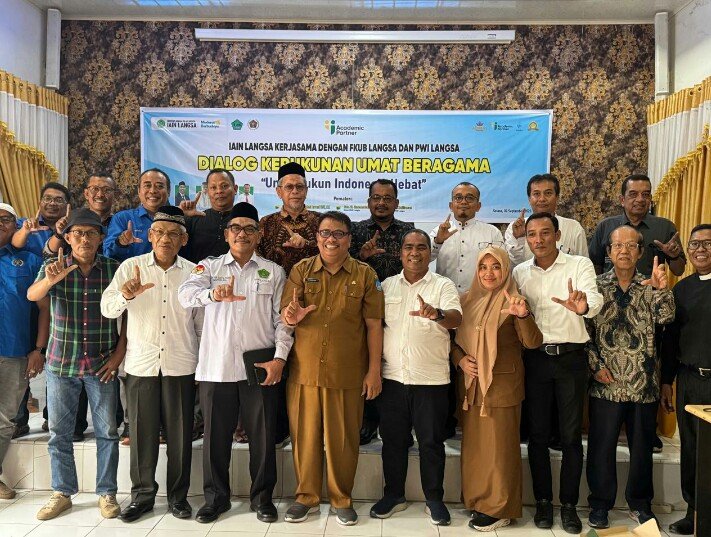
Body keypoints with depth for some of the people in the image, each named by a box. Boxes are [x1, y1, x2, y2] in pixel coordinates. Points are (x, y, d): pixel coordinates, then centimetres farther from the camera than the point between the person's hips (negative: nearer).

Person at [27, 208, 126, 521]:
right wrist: (50, 280, -40)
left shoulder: (114, 269, -2)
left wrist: (120, 351, -6)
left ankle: (107, 494, 18)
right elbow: (32, 295, -18)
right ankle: (62, 493, 25)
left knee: (107, 431, 5)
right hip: (61, 363, 1)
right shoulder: (53, 267, 0)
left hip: (102, 364, -1)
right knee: (59, 432, 10)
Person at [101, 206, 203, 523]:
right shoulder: (131, 267, 1)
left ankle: (178, 494, 23)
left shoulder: (194, 272, 2)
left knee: (180, 432, 7)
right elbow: (108, 309, -5)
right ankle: (142, 494, 25)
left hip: (181, 365, 0)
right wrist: (125, 295, -26)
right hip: (141, 363, 0)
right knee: (142, 431, 7)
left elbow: (202, 322, 7)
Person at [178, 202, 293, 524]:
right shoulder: (209, 267, 8)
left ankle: (262, 496, 25)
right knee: (216, 435, 10)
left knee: (263, 435, 7)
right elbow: (186, 294, -12)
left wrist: (279, 357, -7)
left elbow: (282, 319, 5)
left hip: (260, 366, 0)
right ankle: (216, 496, 28)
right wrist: (213, 294, -34)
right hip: (216, 366, 0)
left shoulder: (274, 272, 8)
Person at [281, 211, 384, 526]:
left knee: (343, 438, 8)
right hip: (304, 370, 2)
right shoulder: (301, 270, 5)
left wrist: (374, 370, -4)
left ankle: (342, 499, 28)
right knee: (304, 435, 11)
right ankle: (306, 496, 30)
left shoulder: (365, 274, 1)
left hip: (347, 373, -1)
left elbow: (373, 324, 0)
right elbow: (285, 313, 0)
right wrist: (292, 317, -24)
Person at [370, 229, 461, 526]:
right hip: (392, 377, 3)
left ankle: (434, 499, 24)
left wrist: (437, 314, -38)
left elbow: (456, 318, -17)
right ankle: (393, 494, 29)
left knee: (432, 442, 7)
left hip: (431, 379, -2)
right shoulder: (387, 285, 9)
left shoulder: (443, 285, -1)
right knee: (393, 439, 12)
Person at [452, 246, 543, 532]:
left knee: (499, 445, 2)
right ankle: (476, 498, 30)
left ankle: (498, 508, 15)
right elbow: (454, 338, 14)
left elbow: (532, 342, -16)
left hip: (502, 385, -5)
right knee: (473, 443, 14)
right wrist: (460, 359, -4)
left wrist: (523, 315, -33)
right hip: (471, 383, 5)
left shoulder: (512, 301, -6)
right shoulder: (468, 299, 7)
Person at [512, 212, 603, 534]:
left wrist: (584, 305, -42)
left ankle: (569, 504, 19)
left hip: (571, 357, -2)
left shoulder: (579, 265, -2)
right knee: (537, 433, 8)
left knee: (571, 434, 5)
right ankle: (543, 501, 23)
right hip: (534, 358, 2)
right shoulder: (520, 273, 8)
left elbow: (594, 298, -19)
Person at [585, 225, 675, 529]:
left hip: (644, 383, 2)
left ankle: (640, 503, 32)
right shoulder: (596, 286, 2)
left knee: (642, 446, 14)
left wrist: (661, 289, -28)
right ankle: (600, 504, 22)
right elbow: (585, 330, 0)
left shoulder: (650, 287, 5)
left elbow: (666, 317, -12)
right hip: (606, 383, -1)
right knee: (601, 446, 6)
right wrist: (595, 365, -8)